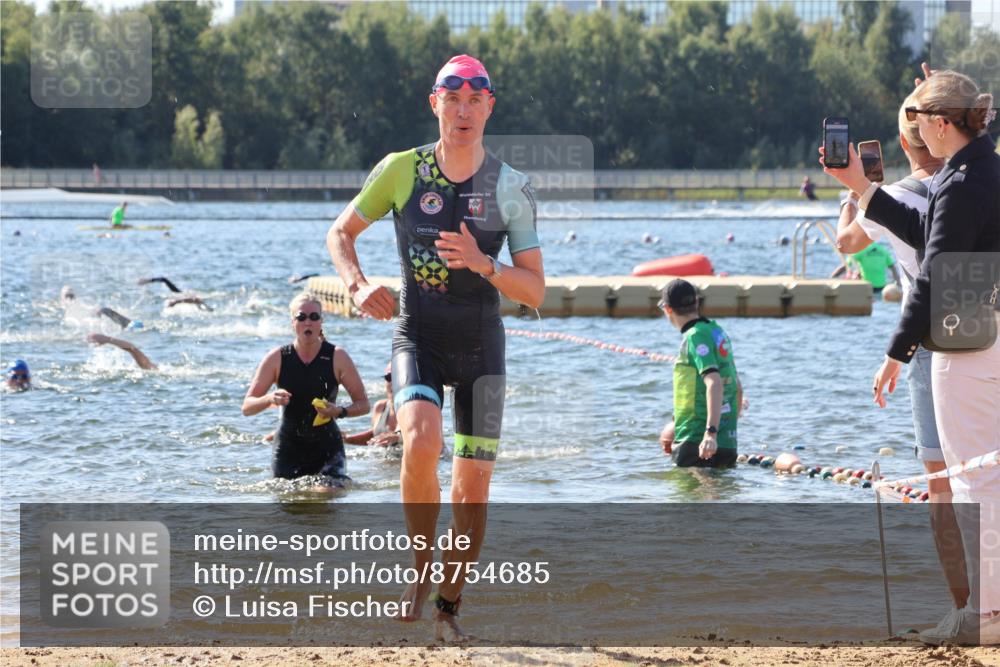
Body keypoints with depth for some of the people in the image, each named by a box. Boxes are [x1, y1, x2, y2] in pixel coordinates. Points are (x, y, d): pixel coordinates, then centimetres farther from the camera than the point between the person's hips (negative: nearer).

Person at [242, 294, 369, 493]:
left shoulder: (337, 357, -5)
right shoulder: (277, 358, -4)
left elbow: (363, 404, -1)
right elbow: (247, 407, -3)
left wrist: (340, 412, -21)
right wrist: (269, 399, -24)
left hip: (327, 446, -1)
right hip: (288, 448, 1)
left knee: (327, 493, -18)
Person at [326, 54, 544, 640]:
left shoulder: (512, 187, -4)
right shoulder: (402, 170, -4)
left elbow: (535, 292, -5)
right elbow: (341, 233, 10)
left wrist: (482, 264, -23)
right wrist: (358, 285, -10)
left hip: (481, 348, 1)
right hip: (417, 339, -1)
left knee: (474, 487, 1)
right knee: (421, 444, -29)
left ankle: (450, 605, 20)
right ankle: (421, 565, -6)